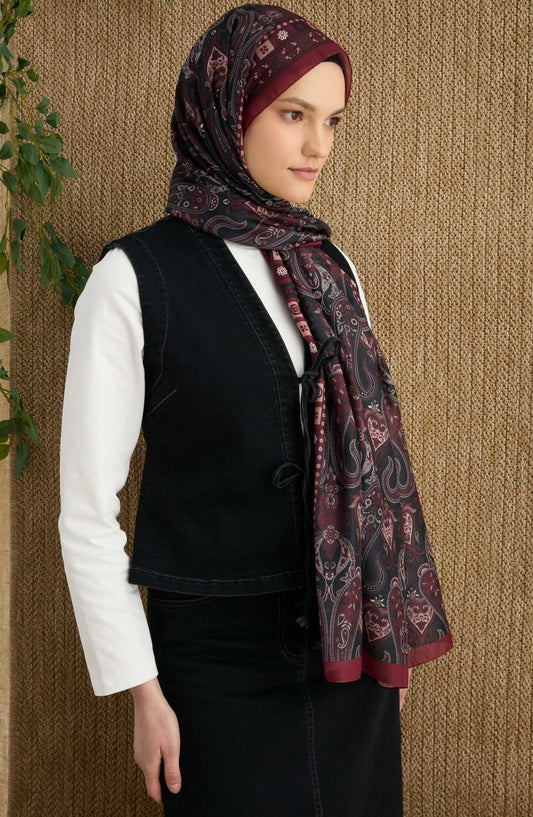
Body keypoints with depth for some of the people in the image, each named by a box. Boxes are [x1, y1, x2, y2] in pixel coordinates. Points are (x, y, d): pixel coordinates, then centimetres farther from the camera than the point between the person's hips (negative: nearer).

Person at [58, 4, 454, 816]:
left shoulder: (329, 270, 6)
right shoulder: (137, 276, -10)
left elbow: (368, 454, 10)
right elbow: (88, 508, -10)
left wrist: (395, 627, 9)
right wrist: (141, 689, -9)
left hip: (350, 646, 5)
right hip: (222, 659, -5)